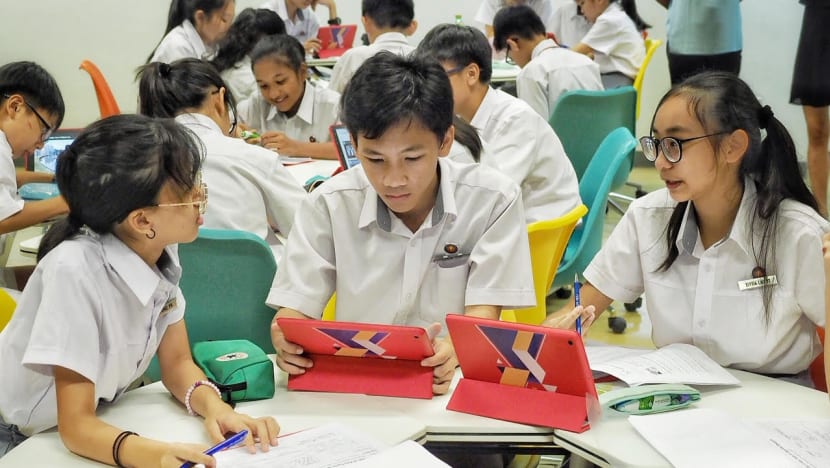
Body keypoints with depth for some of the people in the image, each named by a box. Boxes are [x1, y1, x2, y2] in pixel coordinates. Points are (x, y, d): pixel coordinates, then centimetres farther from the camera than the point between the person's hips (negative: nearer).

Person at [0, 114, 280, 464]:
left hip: (99, 422, 5)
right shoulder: (74, 271, -27)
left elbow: (176, 363, -1)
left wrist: (214, 407, -21)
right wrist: (152, 455, -43)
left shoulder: (159, 251, -9)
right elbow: (76, 425, -26)